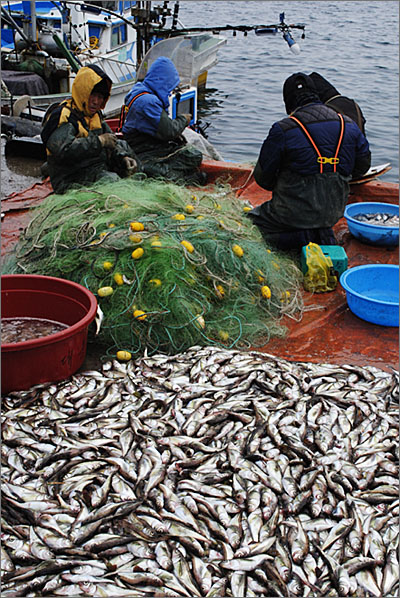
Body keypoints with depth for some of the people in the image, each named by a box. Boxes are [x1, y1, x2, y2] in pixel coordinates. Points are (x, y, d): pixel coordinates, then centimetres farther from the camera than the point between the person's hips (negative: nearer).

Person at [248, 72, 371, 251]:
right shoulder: (349, 126, -1)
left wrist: (281, 187, 14)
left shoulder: (282, 130, -15)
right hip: (334, 212, 7)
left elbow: (263, 177, -7)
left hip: (295, 212, -7)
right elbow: (362, 166, 11)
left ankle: (304, 237, -3)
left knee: (255, 217, 19)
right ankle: (323, 234, 8)